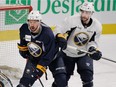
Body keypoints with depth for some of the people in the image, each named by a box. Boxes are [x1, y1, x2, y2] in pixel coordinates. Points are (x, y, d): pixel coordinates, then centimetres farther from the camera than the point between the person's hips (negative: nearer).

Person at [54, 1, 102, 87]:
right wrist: (60, 38, -36)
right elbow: (59, 31, -16)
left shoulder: (97, 25, -14)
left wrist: (93, 49, -22)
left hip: (84, 54, 1)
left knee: (87, 73, -13)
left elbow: (93, 41, -3)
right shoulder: (71, 20, -24)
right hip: (68, 53, -1)